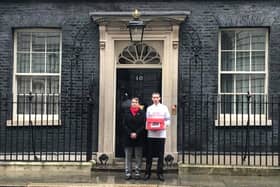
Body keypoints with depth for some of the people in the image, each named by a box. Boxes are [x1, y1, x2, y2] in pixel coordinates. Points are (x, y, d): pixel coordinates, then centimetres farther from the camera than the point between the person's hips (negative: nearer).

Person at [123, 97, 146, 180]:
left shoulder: (142, 113, 4)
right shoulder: (127, 113, 7)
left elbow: (143, 125, -3)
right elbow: (125, 125, 2)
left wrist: (136, 133, -14)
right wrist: (130, 133, -11)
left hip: (139, 138, -1)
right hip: (128, 138, 1)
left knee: (138, 156, 3)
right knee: (128, 156, 3)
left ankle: (137, 173, 8)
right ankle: (128, 173, 7)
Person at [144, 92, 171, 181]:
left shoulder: (164, 108, 10)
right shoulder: (149, 108, 12)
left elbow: (168, 120, 8)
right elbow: (146, 120, 10)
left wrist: (164, 125, -12)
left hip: (161, 134, 0)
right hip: (151, 134, 1)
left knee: (160, 155, 1)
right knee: (149, 154, 2)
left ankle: (160, 173, 9)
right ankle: (147, 173, 9)